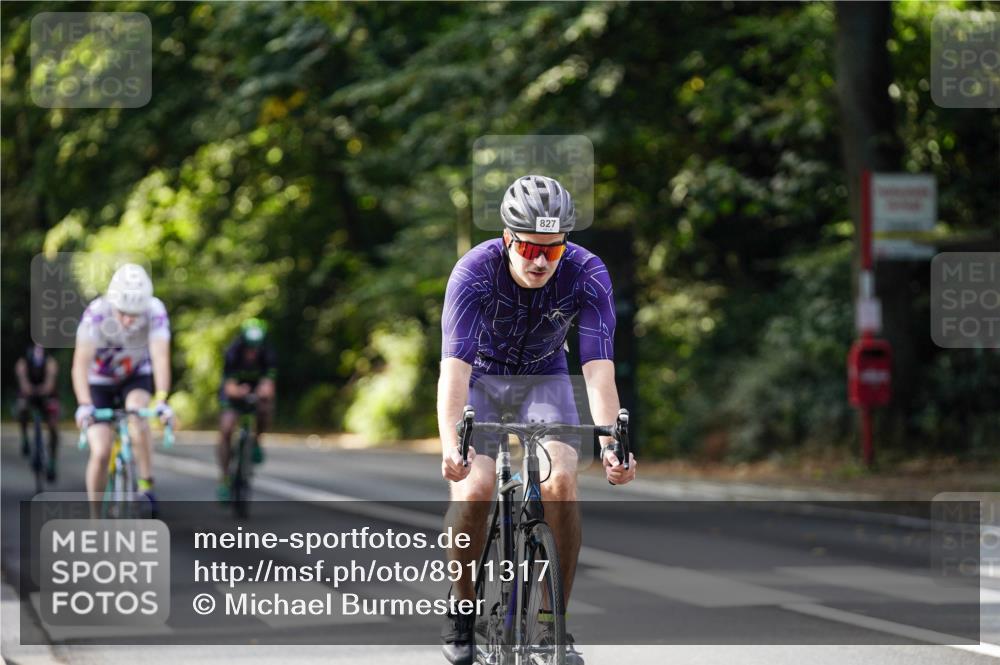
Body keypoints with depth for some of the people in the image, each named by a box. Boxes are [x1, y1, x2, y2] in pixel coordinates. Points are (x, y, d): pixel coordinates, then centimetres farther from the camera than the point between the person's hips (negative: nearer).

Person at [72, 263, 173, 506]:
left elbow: (160, 357, -36)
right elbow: (81, 362, -37)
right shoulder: (96, 313, -31)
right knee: (101, 453, -13)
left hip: (136, 377, 1)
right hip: (99, 381, -1)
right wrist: (84, 405, -50)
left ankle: (146, 485, -21)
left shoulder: (155, 311, -28)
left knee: (137, 411, -33)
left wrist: (161, 400, -50)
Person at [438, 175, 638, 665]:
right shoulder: (474, 271, -30)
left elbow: (599, 367, -32)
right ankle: (462, 614, -2)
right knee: (474, 487, -24)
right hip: (481, 377, -1)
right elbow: (455, 366, -38)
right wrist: (450, 445, -53)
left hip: (544, 377, 1)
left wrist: (610, 444, -47)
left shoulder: (587, 274, -26)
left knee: (561, 482, -23)